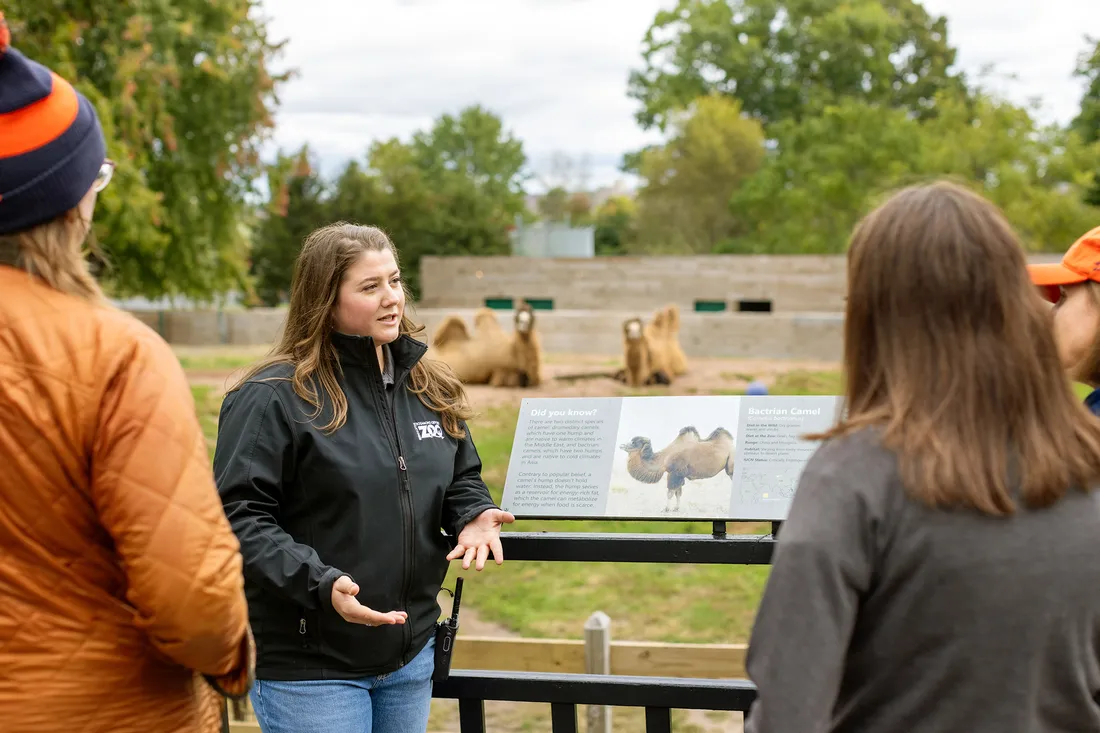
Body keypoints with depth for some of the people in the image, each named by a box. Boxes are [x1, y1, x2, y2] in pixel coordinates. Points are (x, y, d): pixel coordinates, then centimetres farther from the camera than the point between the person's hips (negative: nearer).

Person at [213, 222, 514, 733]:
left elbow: (462, 478, 21)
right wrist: (321, 585, -28)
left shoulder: (429, 390, 8)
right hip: (310, 668, -6)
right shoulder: (273, 397, -14)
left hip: (411, 654, 7)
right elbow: (238, 517, -17)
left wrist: (473, 516, -2)